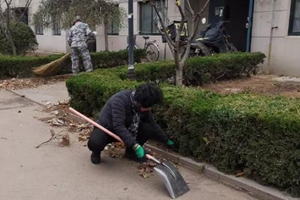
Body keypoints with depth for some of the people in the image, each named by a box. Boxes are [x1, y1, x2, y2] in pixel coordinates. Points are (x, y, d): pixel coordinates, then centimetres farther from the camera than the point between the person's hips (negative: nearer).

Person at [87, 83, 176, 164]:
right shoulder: (120, 99, -34)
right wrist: (135, 145, -47)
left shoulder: (143, 106, -13)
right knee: (94, 143, -38)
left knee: (148, 129, -18)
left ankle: (130, 152, 5)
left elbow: (153, 125, 0)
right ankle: (96, 152, 1)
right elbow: (118, 126, -41)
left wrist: (167, 140, 2)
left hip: (126, 129, 6)